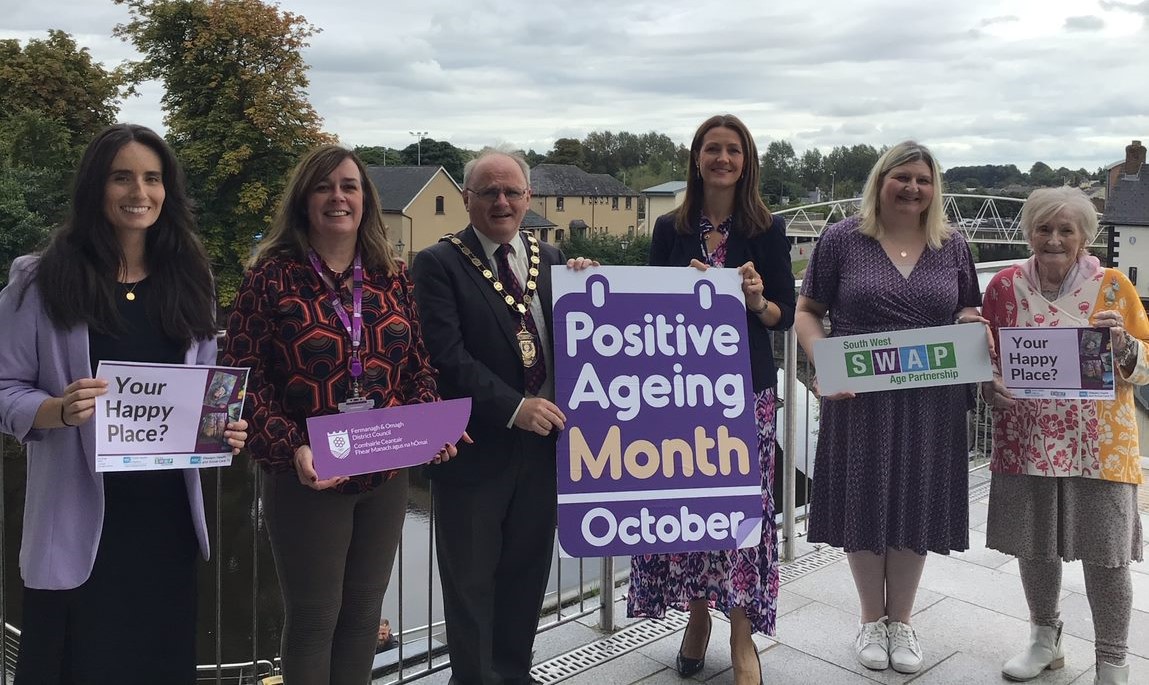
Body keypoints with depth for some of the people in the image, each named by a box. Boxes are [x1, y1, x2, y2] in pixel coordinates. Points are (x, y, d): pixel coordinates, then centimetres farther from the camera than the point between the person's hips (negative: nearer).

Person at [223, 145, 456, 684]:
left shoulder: (392, 276, 5)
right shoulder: (271, 275, -8)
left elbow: (417, 366, 10)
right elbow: (244, 377, -10)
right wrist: (291, 448, -22)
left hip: (386, 475, 4)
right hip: (307, 478, -4)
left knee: (365, 611, 15)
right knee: (313, 618, 8)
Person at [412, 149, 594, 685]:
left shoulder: (550, 259, 9)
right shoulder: (439, 264, -7)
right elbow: (447, 354, -16)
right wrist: (513, 408, -22)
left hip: (543, 437, 5)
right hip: (476, 445, -5)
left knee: (528, 571, 17)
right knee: (471, 579, 11)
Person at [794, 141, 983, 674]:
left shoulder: (952, 247, 8)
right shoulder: (843, 240, -2)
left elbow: (971, 316, 17)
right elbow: (806, 312, -1)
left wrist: (971, 324, -7)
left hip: (931, 404, 3)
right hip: (859, 400, -2)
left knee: (915, 507, 11)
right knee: (863, 505, 7)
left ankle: (901, 620, 31)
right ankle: (871, 619, 29)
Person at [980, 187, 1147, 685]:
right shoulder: (1005, 286, 0)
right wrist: (992, 387, -10)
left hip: (1099, 445, -2)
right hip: (1026, 442, 2)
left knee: (1106, 557, 3)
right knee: (1034, 547, 14)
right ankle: (1045, 639, 38)